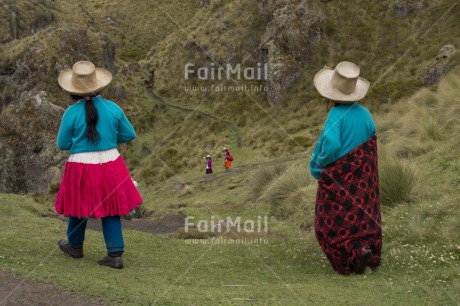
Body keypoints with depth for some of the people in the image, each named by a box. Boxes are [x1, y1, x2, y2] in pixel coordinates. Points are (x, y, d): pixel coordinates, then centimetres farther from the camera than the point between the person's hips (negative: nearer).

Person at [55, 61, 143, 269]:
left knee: (78, 205, 18)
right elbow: (129, 134, 4)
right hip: (110, 164, 2)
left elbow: (63, 144, -4)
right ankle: (115, 255, 7)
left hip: (81, 167, -2)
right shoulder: (112, 108, -4)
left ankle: (75, 246, 38)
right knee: (110, 209, 11)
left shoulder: (71, 113, -12)